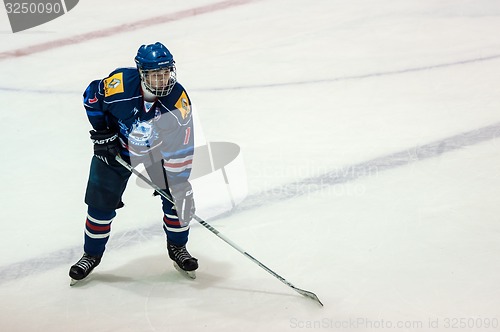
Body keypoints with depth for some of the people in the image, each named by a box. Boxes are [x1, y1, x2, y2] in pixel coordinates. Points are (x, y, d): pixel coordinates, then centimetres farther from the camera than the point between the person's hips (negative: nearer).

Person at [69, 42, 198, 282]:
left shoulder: (178, 100, -30)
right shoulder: (120, 83, -32)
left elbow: (180, 150, -26)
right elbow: (92, 96, -10)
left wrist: (179, 183, -30)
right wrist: (102, 134, -11)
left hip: (159, 148, 1)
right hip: (116, 146, 0)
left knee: (176, 196, -6)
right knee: (101, 202, 1)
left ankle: (177, 247, 18)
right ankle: (92, 254, 21)